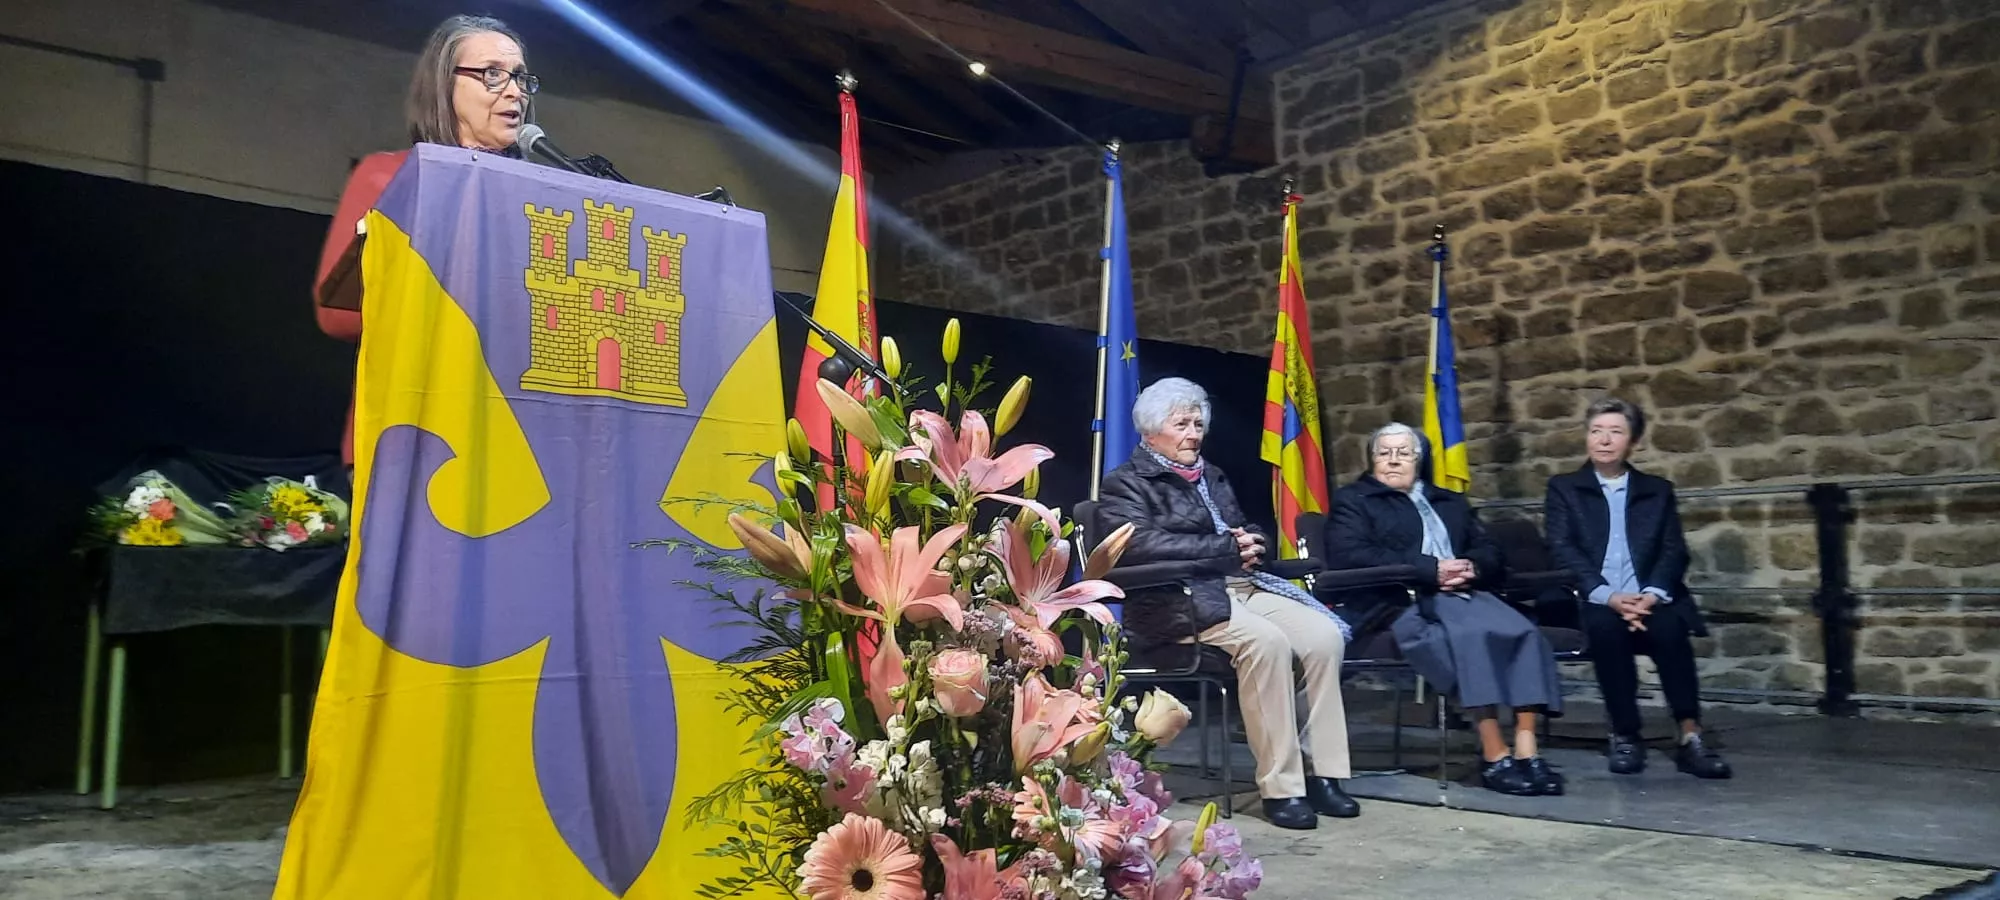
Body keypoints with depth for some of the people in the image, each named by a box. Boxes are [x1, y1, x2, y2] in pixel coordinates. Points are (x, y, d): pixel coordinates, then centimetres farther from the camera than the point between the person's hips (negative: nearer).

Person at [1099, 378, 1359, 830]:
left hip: (1241, 584, 7)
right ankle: (1280, 788, -26)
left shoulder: (1212, 478, 27)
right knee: (1266, 640, -33)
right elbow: (1142, 543, -14)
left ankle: (1325, 774, -14)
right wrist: (1225, 548, -12)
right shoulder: (1126, 483, 4)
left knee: (1326, 634, -18)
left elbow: (1248, 534, 27)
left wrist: (1250, 544, 0)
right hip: (1178, 598, -7)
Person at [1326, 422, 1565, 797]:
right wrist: (1431, 569, -12)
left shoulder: (1450, 502, 31)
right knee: (1469, 635, -34)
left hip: (1463, 595, 6)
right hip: (1402, 603, -5)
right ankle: (1494, 756, -30)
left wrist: (1471, 568, -5)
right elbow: (1351, 556, -6)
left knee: (1526, 633, -24)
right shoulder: (1353, 500, 13)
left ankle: (1525, 749, -27)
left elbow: (1489, 551, 22)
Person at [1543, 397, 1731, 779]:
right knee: (1606, 625, -34)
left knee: (1670, 626, -31)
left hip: (1648, 601, 2)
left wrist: (1652, 595, -15)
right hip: (1595, 603, -1)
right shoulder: (1564, 488, 13)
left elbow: (1675, 551, 6)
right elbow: (1562, 551, -1)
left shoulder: (1658, 490, 19)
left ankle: (1690, 737, -26)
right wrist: (1607, 596, -18)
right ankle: (1624, 736, -21)